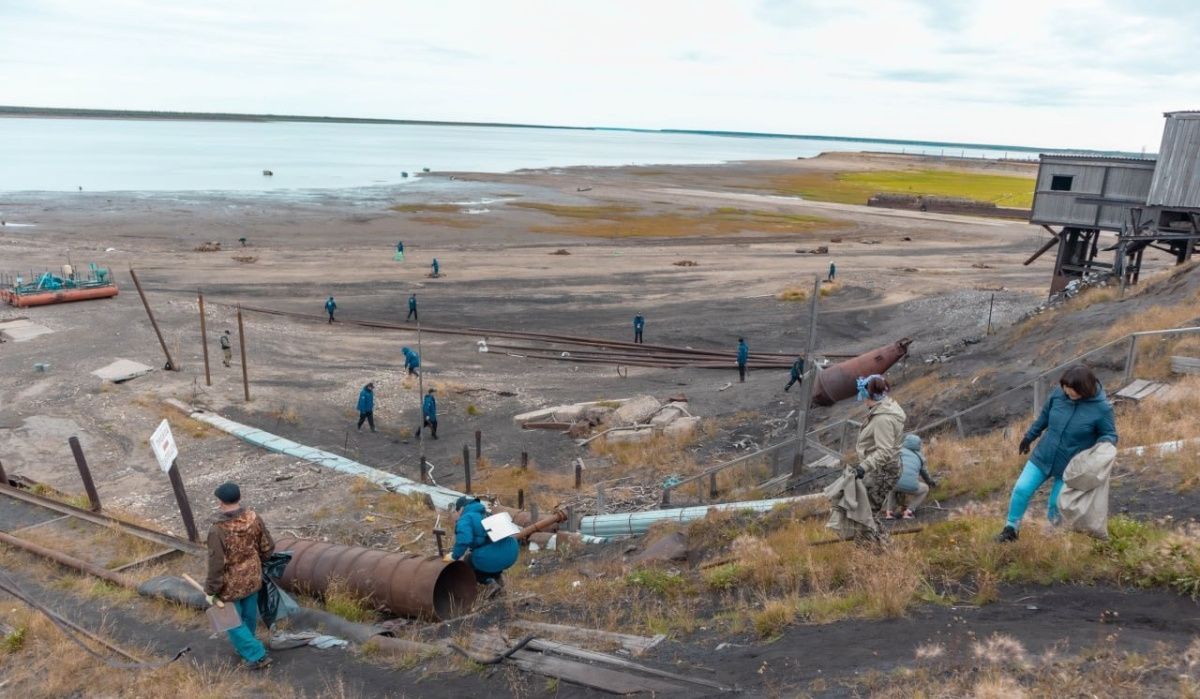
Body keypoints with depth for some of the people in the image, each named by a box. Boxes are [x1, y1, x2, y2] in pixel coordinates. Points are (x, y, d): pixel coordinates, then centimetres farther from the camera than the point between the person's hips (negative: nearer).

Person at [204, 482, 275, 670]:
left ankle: (256, 655, 14)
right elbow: (268, 547, -2)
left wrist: (210, 591, -9)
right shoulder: (253, 518, -13)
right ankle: (244, 646, 45)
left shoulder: (218, 530, -29)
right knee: (249, 615, 24)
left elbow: (216, 565, -23)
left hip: (231, 585, -5)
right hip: (252, 578, 5)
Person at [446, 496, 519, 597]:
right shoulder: (486, 515, 26)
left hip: (493, 558, -7)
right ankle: (498, 575, 18)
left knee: (469, 564, 26)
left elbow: (464, 540, -18)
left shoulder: (465, 519, 0)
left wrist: (454, 556, -4)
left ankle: (490, 582, 5)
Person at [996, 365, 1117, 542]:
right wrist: (1029, 437, 17)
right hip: (1043, 456, 3)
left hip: (1070, 466, -3)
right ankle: (1011, 528, 18)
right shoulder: (1059, 393, -10)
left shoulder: (1101, 408, -21)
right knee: (1021, 489, -1)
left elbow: (1110, 435, -8)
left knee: (1058, 504, 6)